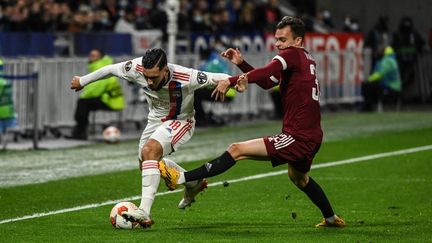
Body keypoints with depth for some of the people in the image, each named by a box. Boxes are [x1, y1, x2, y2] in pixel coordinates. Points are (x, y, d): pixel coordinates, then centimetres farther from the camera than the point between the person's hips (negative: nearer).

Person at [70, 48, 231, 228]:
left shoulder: (185, 77, -36)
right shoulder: (137, 68, -25)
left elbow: (217, 78, -26)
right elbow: (110, 69, -7)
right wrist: (83, 81, 7)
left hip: (180, 122, -7)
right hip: (155, 120, 7)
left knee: (149, 151, -31)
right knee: (146, 162, 22)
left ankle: (144, 212, -37)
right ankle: (193, 184, 45)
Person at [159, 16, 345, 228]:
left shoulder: (293, 54, -12)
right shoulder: (305, 58, 14)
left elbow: (265, 73, -32)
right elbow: (267, 82, 21)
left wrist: (230, 81, -38)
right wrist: (241, 64, 11)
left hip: (298, 137, -10)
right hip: (312, 136, 10)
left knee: (237, 150, -14)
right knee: (298, 177, 37)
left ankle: (181, 179, -19)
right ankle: (332, 218, 50)